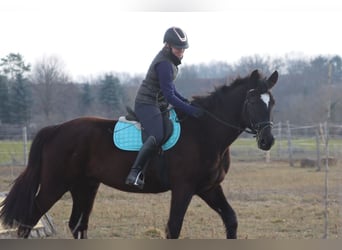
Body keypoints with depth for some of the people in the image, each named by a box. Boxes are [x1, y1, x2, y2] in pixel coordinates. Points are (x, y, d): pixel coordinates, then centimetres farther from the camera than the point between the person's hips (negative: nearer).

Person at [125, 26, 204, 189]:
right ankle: (135, 173, -33)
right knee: (157, 137, -33)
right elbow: (169, 96, -23)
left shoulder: (170, 59, 10)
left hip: (159, 105, 11)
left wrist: (186, 102, 11)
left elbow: (170, 88, 22)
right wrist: (190, 110, -25)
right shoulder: (164, 64, -21)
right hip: (147, 104, -11)